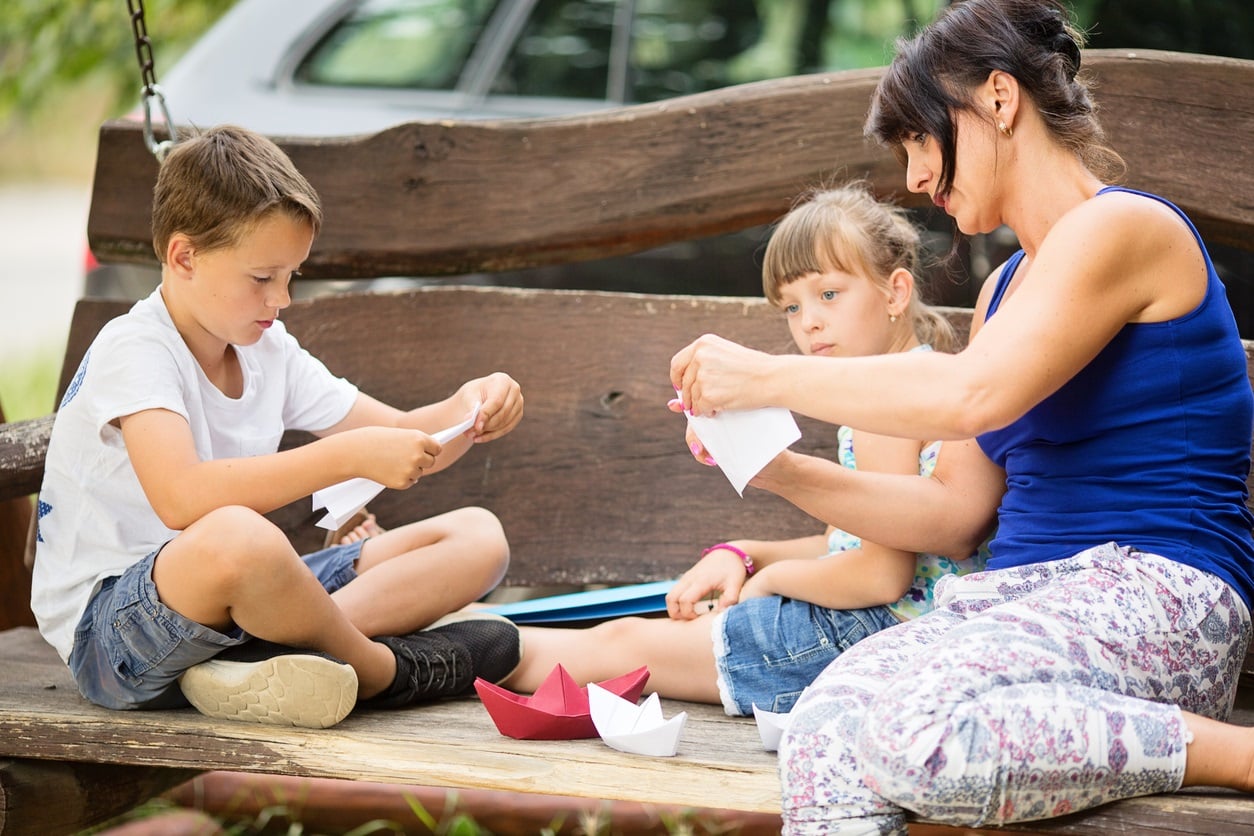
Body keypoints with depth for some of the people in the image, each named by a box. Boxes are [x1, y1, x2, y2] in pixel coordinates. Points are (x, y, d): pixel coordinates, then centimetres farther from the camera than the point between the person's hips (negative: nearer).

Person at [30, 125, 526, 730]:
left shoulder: (268, 350, 10)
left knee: (478, 538, 2)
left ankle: (263, 656, -21)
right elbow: (181, 497, -35)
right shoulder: (133, 351, -16)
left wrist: (467, 410, -11)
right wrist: (349, 456, -37)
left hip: (239, 600, 9)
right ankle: (381, 670, -14)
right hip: (108, 628, -9)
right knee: (236, 537, -44)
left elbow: (404, 441, 12)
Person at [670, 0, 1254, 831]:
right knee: (827, 733, -24)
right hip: (1022, 597, 7)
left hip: (1152, 600, -7)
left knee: (918, 729, -37)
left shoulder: (1123, 227, -4)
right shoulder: (1007, 286, 24)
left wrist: (766, 376, -8)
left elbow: (974, 393, -18)